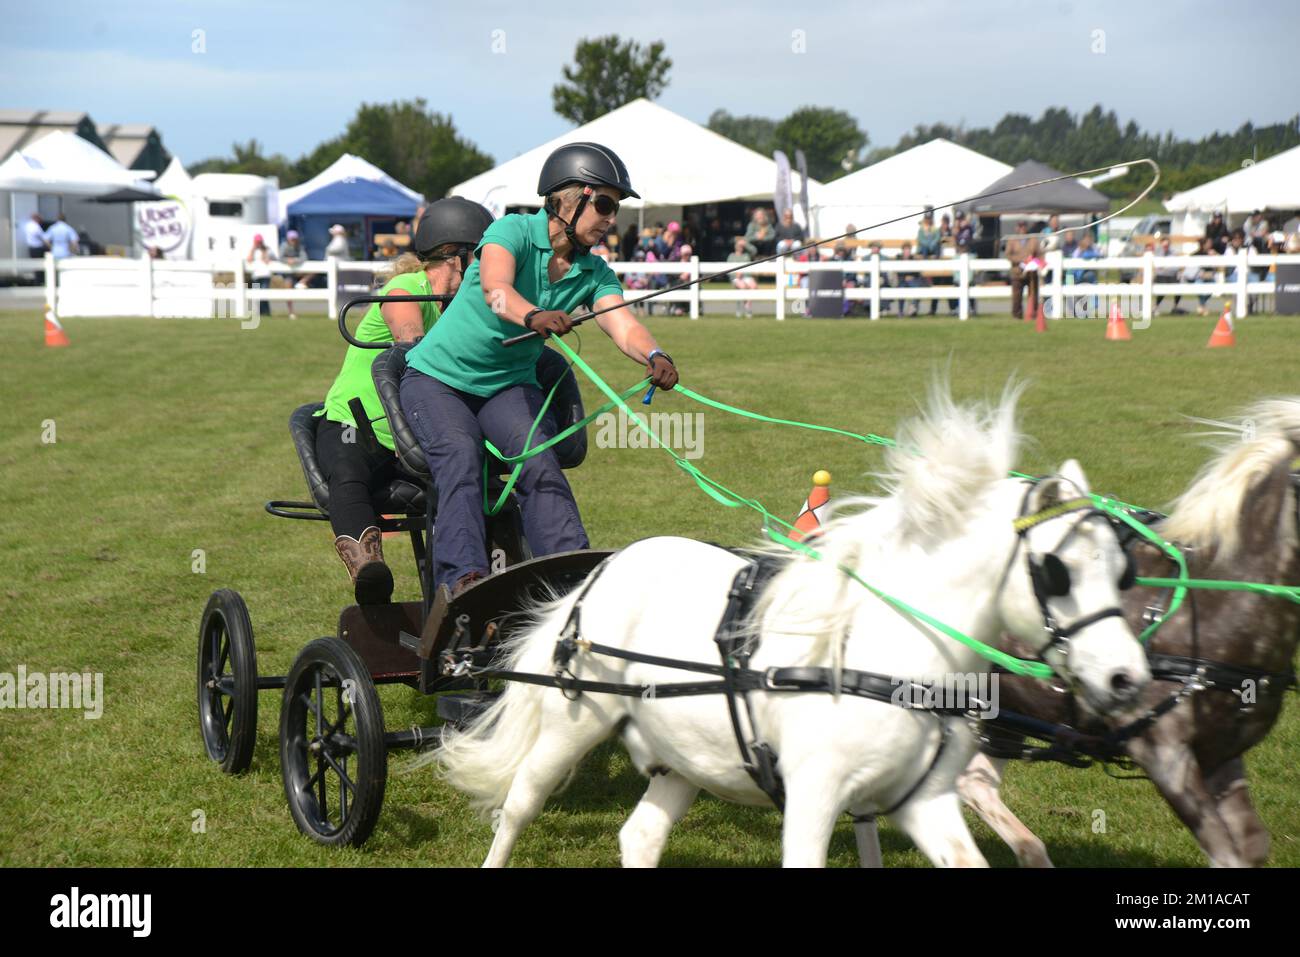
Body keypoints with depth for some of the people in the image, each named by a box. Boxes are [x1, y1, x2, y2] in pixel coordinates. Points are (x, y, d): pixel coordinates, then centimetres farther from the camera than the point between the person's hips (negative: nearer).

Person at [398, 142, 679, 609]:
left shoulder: (594, 273, 0)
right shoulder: (514, 231, -15)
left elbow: (622, 324, -17)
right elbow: (495, 288, -35)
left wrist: (653, 356, -40)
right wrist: (533, 316, -58)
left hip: (509, 385, 4)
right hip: (438, 377, -4)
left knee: (540, 465, -24)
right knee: (461, 459, -30)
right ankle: (461, 579, -44)